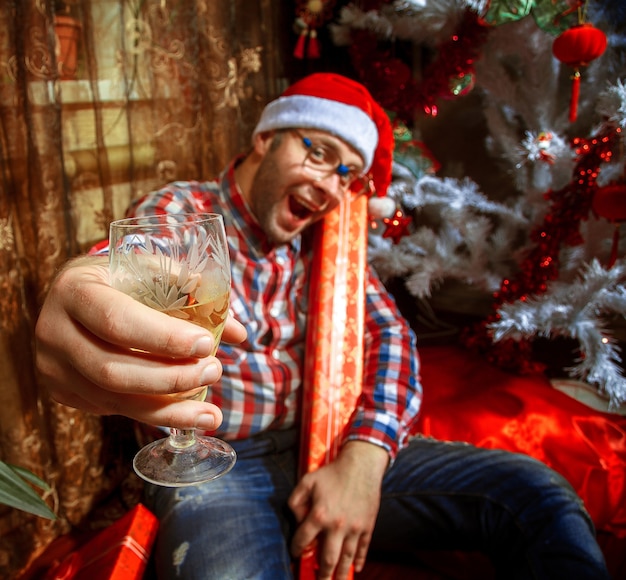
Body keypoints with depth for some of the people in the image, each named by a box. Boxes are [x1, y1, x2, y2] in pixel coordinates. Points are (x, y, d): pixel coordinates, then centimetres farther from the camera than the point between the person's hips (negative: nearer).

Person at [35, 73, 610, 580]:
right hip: (216, 464, -3)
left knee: (538, 495, -8)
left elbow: (388, 332, 0)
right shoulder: (179, 211, -5)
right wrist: (80, 301, -53)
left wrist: (363, 457, -18)